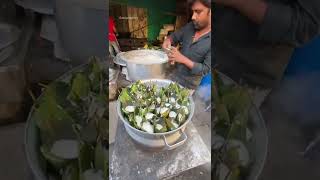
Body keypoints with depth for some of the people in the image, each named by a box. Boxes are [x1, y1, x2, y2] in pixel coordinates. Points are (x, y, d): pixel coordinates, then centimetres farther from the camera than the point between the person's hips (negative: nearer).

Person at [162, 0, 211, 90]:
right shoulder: (190, 26, -3)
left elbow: (206, 70, -22)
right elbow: (174, 36, 13)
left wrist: (182, 59, -29)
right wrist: (168, 40, -10)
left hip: (191, 83, -5)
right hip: (175, 74, 5)